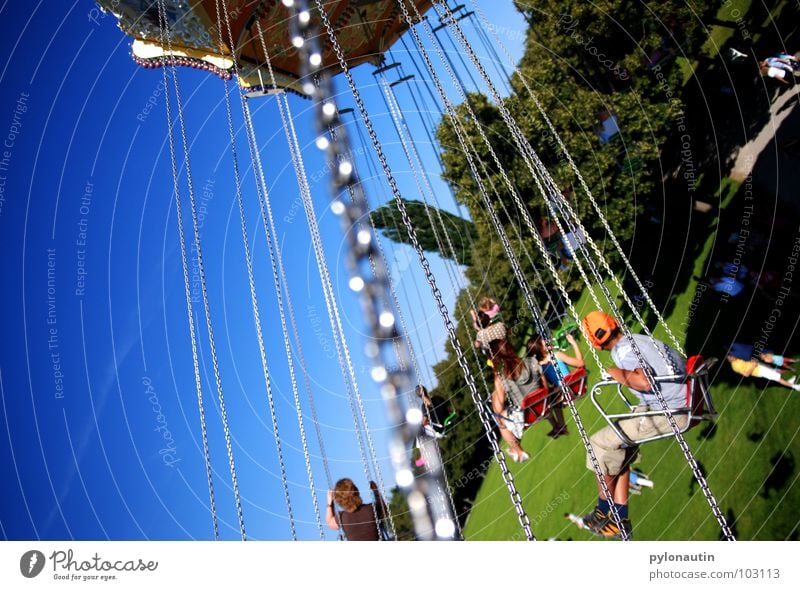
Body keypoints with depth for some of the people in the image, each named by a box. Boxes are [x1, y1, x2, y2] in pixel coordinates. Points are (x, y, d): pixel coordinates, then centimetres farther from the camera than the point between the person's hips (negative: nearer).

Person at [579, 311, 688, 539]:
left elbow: (644, 382, -29)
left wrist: (620, 374, -11)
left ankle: (604, 513, 14)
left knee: (601, 444, -1)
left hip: (668, 413, -10)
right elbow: (680, 362, 24)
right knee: (619, 447, 16)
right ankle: (620, 521, 17)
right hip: (683, 406, 10)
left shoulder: (623, 350, -12)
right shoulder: (639, 339, 14)